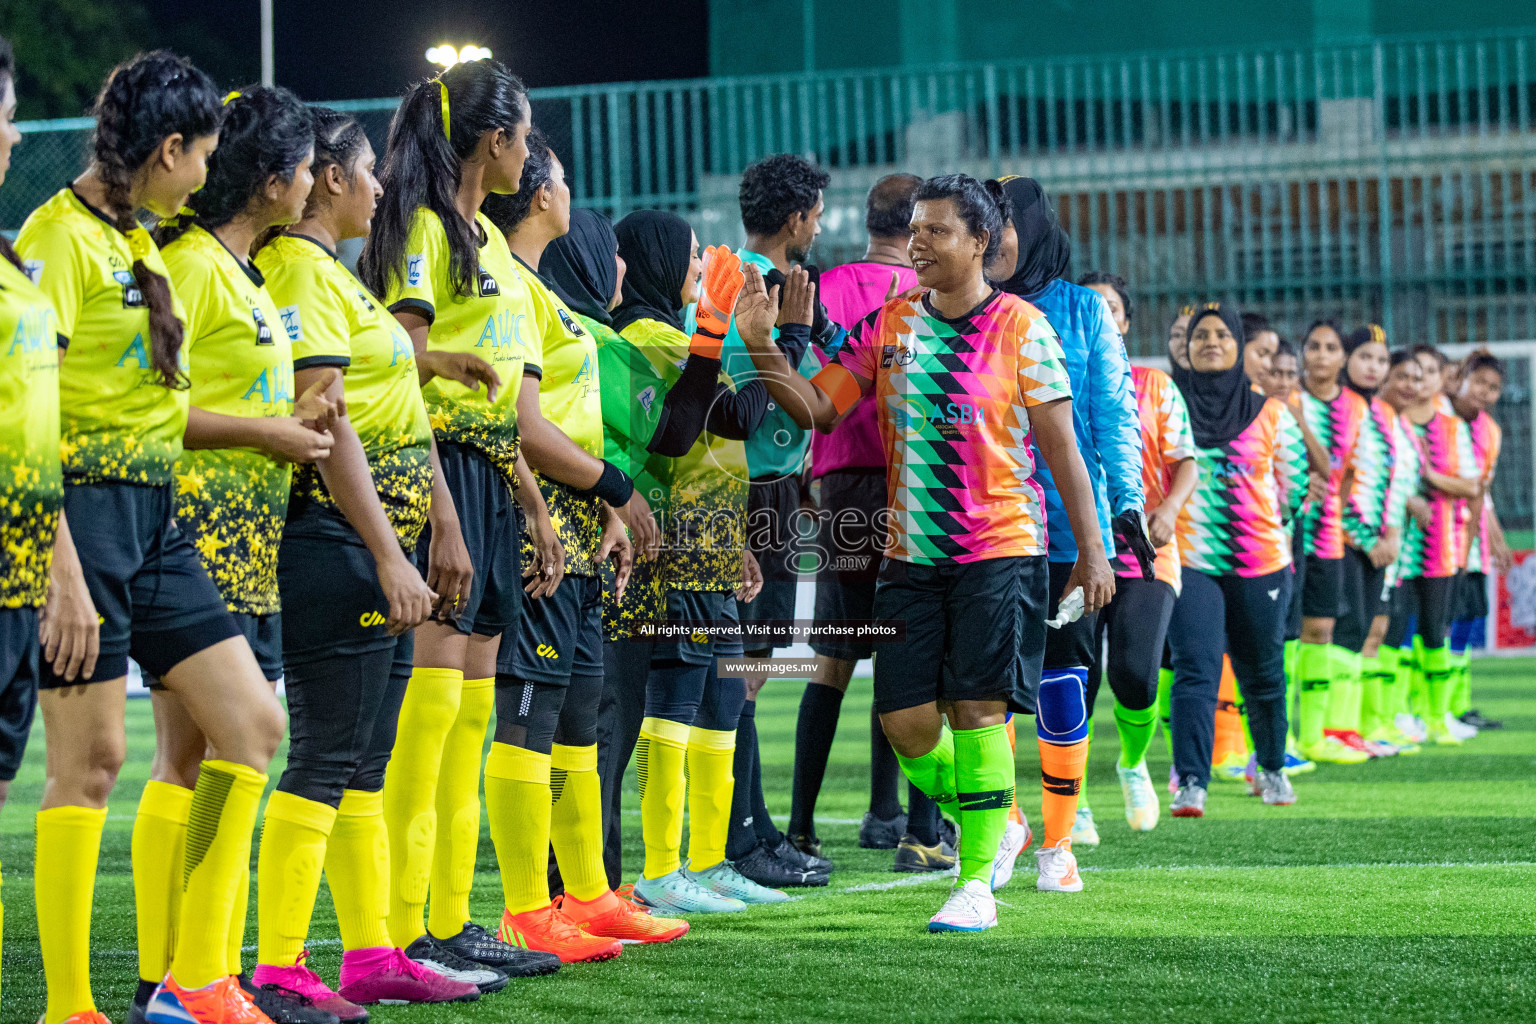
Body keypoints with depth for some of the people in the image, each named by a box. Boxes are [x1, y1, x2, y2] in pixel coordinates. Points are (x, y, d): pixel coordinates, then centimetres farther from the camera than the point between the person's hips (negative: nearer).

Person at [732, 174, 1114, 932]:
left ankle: (976, 883, -1)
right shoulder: (890, 324, 9)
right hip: (910, 554, 4)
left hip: (999, 549, -4)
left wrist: (1092, 552, -4)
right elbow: (816, 408, 7)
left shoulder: (1019, 327, -3)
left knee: (977, 710, -9)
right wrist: (763, 346, -8)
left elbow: (1062, 449, -2)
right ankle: (989, 830, 26)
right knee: (905, 719, 1)